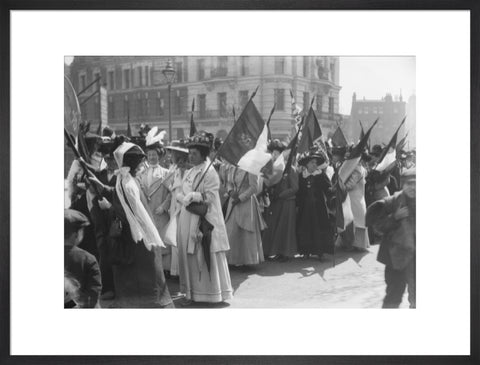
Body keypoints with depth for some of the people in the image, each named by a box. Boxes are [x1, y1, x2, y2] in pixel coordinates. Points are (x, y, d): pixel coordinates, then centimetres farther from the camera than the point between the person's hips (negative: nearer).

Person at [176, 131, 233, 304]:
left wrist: (191, 196, -13)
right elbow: (179, 194, 13)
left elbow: (210, 198, -15)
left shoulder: (210, 172, -9)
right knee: (189, 256, 9)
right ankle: (192, 292, 17)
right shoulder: (189, 173, 13)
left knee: (206, 257, 0)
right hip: (187, 221, 7)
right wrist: (185, 199, -7)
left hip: (204, 221, -7)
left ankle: (211, 293, 11)